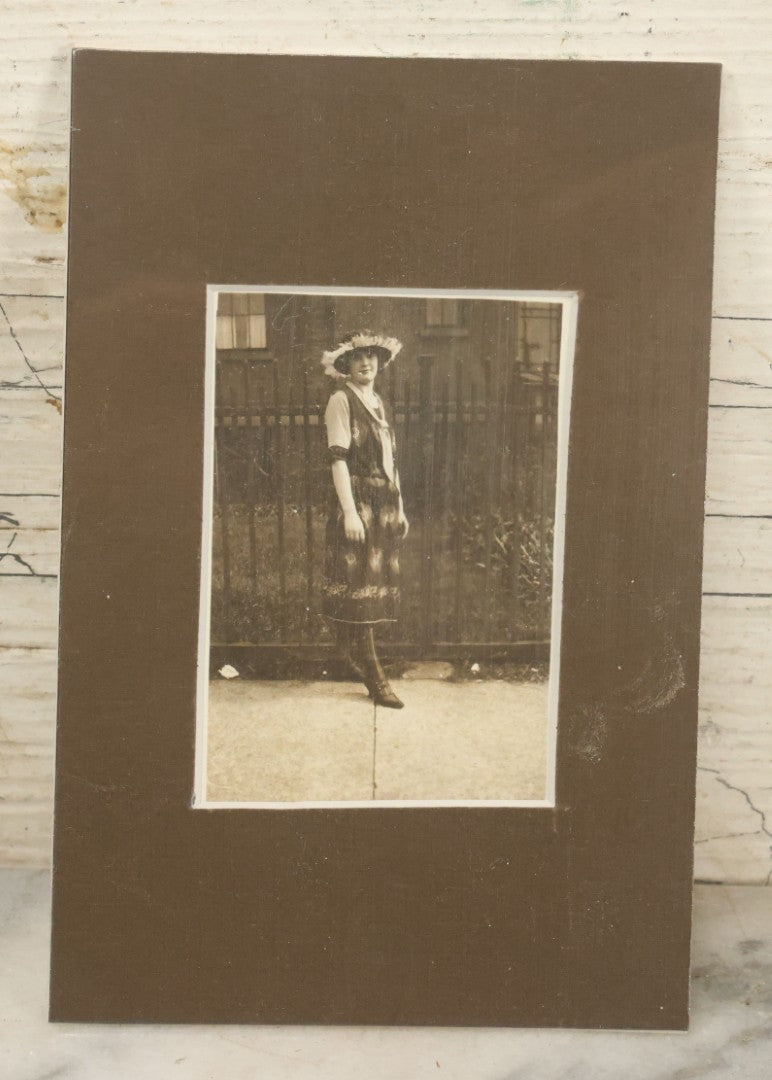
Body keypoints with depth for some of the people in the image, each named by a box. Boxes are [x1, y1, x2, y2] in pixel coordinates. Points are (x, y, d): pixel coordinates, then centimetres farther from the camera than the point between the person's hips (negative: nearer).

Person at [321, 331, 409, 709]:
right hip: (358, 503, -8)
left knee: (376, 587, 8)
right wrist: (350, 511, -19)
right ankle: (373, 677, -4)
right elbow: (338, 457, -12)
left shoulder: (378, 403, 19)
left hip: (385, 506, 8)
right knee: (359, 586, -6)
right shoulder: (341, 400, -4)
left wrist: (400, 508, 16)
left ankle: (356, 658, 18)